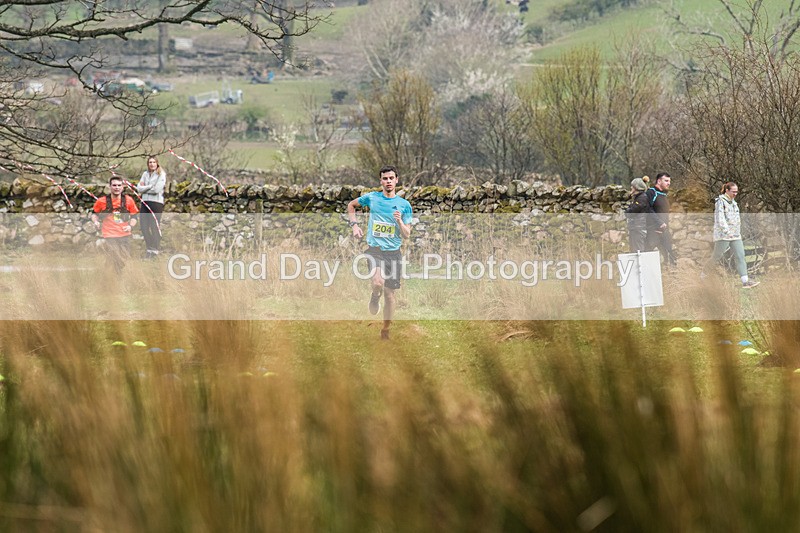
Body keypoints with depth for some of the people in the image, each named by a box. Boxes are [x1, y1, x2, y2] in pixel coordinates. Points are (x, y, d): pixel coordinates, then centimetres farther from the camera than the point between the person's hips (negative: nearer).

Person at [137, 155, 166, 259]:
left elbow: (157, 189, -14)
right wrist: (151, 186, -9)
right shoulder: (145, 174, 14)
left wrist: (145, 188, -4)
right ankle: (149, 248, 17)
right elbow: (139, 188, 5)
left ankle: (155, 250, 6)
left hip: (156, 202, -6)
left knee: (155, 227, -3)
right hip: (145, 202, 6)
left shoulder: (161, 174, -3)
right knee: (143, 226, 4)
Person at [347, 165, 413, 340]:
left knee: (389, 293, 6)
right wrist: (354, 225, 8)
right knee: (378, 282, -28)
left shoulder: (404, 205, 4)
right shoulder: (371, 198, 3)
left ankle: (385, 330, 22)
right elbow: (351, 205, 22)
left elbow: (406, 235, 5)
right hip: (374, 249, -2)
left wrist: (400, 222, -14)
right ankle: (375, 297, 8)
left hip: (393, 252, 2)